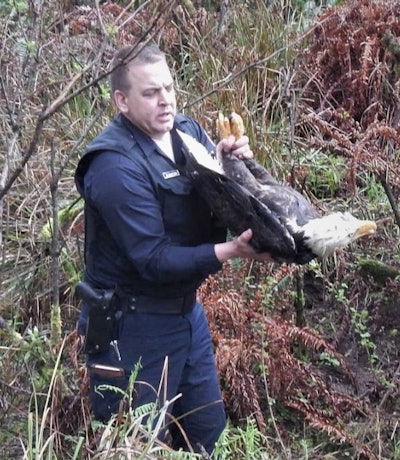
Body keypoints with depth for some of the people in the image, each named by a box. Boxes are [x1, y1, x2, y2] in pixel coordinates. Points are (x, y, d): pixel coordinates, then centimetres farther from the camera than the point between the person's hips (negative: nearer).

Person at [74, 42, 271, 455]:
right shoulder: (116, 166, -22)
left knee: (209, 432, 19)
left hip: (186, 309, 7)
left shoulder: (186, 131, 0)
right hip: (133, 327, -7)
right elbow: (155, 260, -24)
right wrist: (230, 250, -33)